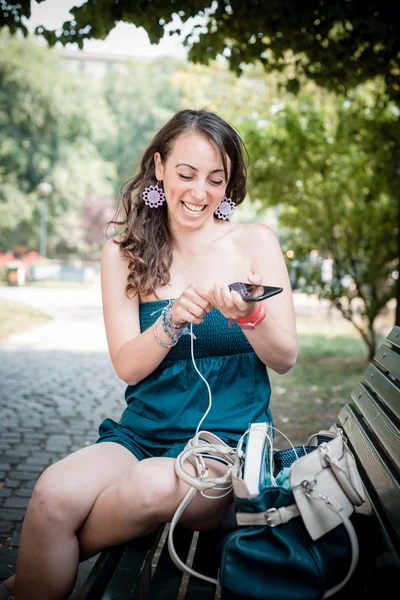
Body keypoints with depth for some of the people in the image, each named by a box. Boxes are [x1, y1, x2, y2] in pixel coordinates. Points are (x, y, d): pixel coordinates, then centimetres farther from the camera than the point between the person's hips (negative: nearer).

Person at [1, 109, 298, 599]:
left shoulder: (255, 242, 1)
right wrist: (174, 320, -20)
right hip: (142, 433, 2)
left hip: (229, 442, -1)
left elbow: (285, 359, 0)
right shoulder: (124, 254, 5)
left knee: (155, 484, -33)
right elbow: (128, 367, -1)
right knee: (55, 491, -29)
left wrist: (250, 316, -21)